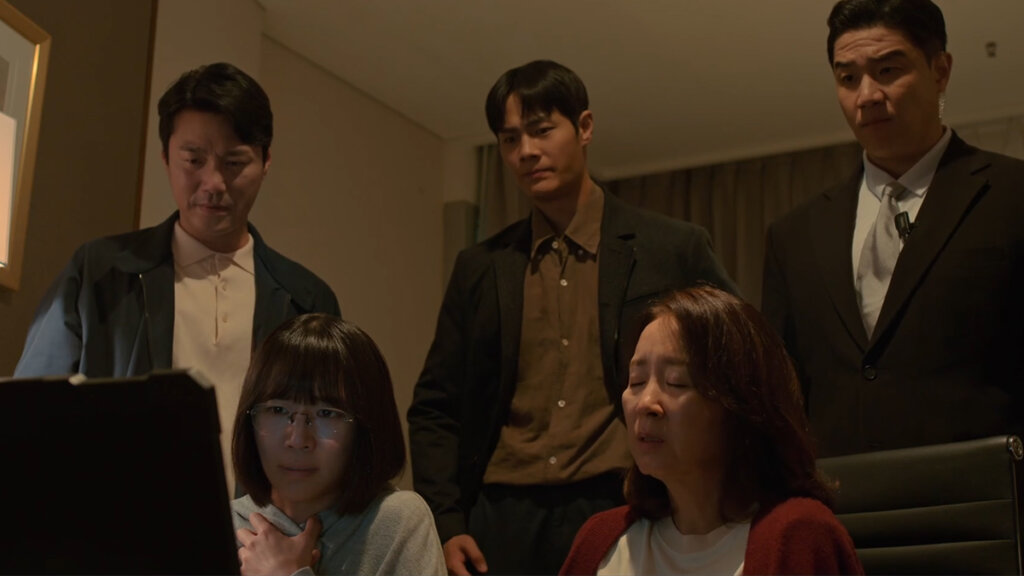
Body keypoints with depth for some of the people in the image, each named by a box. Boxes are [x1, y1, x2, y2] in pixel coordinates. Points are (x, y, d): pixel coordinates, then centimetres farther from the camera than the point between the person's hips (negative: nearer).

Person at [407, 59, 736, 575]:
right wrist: (445, 525, 0)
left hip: (622, 513, -2)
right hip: (505, 522, 3)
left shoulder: (675, 252, 2)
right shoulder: (479, 268, 11)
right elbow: (435, 409, 12)